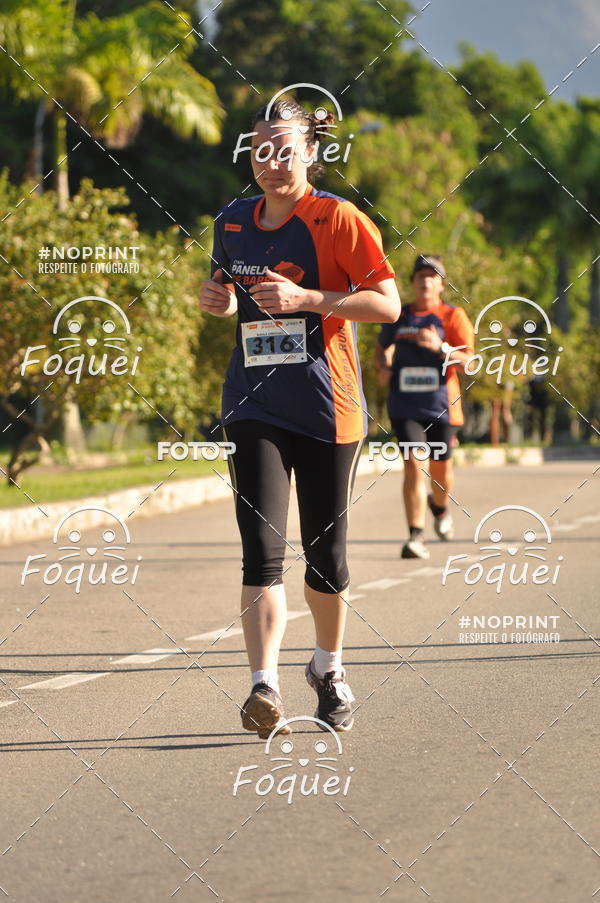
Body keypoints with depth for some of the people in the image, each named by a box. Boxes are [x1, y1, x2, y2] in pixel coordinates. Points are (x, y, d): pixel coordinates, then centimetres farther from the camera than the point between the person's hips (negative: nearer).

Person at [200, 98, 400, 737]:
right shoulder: (232, 223, 9)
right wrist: (220, 301, 3)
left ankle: (328, 669, 34)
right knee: (262, 547, -14)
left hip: (327, 408, -2)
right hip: (254, 407, 2)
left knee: (325, 552, 9)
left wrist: (306, 299, -20)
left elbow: (388, 304, -11)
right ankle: (265, 689, -21)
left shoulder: (337, 219, -6)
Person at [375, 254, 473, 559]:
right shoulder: (398, 316, 8)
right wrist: (383, 366, 5)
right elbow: (382, 346, 26)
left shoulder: (453, 317, -1)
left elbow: (467, 362, -9)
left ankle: (440, 507, 46)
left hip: (441, 406, 0)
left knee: (441, 468, 11)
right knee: (413, 464, -15)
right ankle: (416, 535, -14)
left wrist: (441, 347, -26)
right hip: (405, 405, 0)